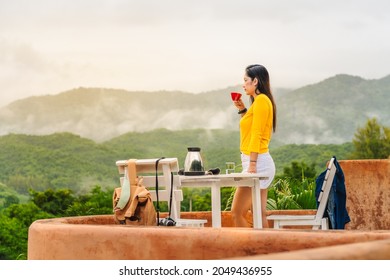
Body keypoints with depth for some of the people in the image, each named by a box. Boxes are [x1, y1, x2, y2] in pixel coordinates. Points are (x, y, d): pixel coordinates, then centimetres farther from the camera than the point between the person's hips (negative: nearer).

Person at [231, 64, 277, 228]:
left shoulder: (261, 100, -10)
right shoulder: (260, 100, 18)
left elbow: (256, 134, -17)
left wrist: (252, 163, -21)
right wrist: (243, 110, 20)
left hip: (258, 162, -10)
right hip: (260, 163, 10)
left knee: (237, 213, -10)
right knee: (259, 215, 7)